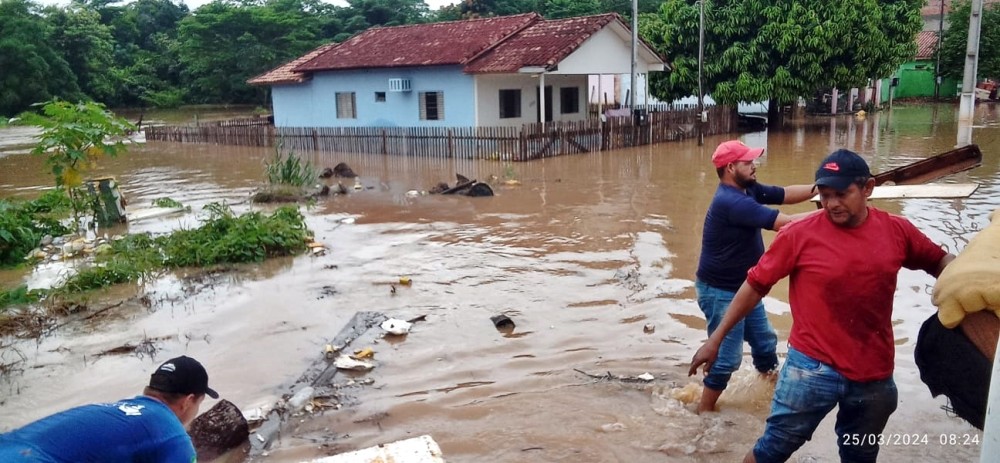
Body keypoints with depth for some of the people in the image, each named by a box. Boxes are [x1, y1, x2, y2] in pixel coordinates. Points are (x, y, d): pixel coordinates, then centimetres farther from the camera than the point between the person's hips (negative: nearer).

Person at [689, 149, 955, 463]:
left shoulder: (897, 230, -3)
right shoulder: (800, 234, -13)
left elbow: (939, 261, 15)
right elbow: (755, 285, -7)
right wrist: (716, 339, -6)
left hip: (875, 374, 4)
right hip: (812, 370, -4)